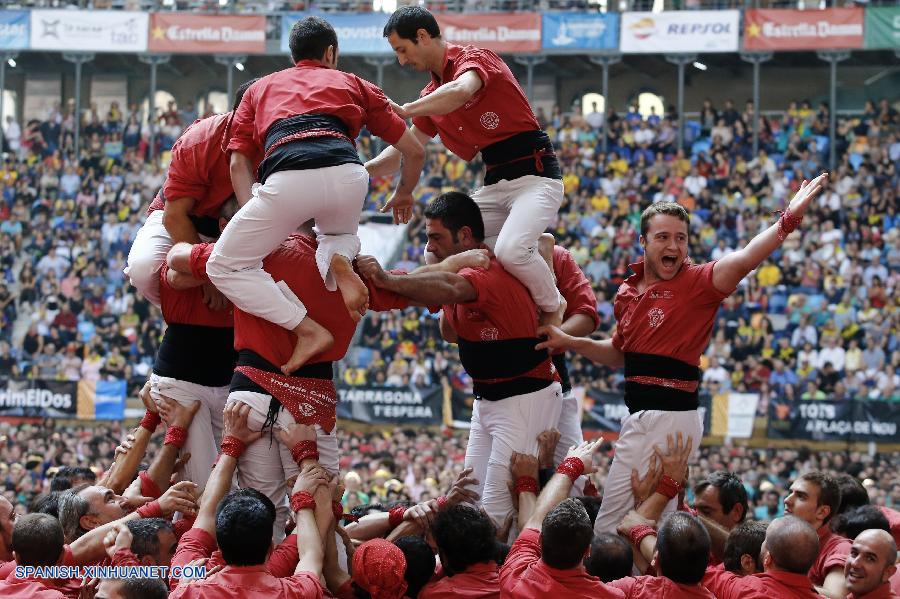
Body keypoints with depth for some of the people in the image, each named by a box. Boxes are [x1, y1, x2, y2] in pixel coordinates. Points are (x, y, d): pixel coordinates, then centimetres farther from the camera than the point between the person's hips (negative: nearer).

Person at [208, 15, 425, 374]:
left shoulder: (260, 88, 34)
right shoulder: (353, 84, 33)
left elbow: (239, 162, 20)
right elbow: (414, 151, 33)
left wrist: (258, 232, 14)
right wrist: (403, 195, 52)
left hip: (287, 181, -2)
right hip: (347, 175, 2)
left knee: (224, 267, 13)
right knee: (339, 233, 36)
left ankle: (308, 330, -4)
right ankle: (339, 261, -1)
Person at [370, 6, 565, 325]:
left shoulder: (475, 58, -9)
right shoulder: (432, 95, 15)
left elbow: (461, 91, -33)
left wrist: (405, 110, -31)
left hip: (535, 175, -9)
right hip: (493, 185, 9)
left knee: (510, 251, -31)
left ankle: (553, 311, -8)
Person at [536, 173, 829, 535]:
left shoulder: (697, 283, -6)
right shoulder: (627, 292, 14)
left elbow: (744, 260, -25)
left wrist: (789, 219, -37)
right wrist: (570, 343, 17)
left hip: (672, 416, -7)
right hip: (638, 419, 7)